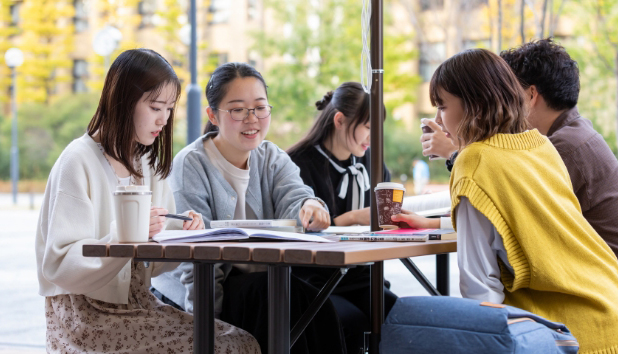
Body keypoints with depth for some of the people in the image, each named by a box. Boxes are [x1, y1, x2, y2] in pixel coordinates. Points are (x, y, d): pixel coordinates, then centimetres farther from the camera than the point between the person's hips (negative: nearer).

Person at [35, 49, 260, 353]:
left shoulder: (148, 163, 13)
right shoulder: (78, 161, -10)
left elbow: (150, 264, 13)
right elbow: (60, 265, -17)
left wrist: (181, 233, -5)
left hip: (137, 304, 7)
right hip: (84, 314, -7)